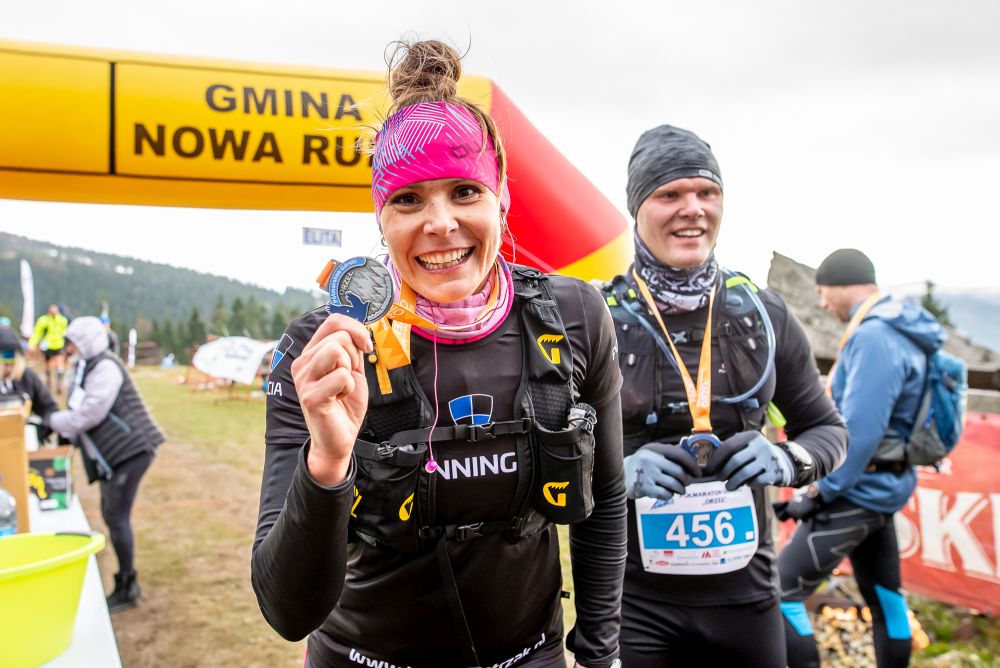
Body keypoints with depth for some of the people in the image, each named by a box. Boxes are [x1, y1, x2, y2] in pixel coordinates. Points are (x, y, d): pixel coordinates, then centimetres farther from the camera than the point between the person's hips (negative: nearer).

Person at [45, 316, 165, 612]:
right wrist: (67, 436, 7)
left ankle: (126, 589, 3)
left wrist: (53, 421, -7)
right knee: (111, 516, 14)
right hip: (114, 455, 10)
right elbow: (82, 414, 20)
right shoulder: (87, 368, 18)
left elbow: (90, 413, -19)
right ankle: (127, 584, 25)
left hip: (130, 450, -10)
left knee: (117, 518, -7)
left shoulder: (105, 367, -14)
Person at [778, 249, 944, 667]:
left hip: (857, 492, -10)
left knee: (782, 593, -6)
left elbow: (860, 430, -26)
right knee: (883, 594, 19)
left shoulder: (873, 337, -21)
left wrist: (821, 492, -18)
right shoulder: (901, 331, 10)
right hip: (882, 489, 10)